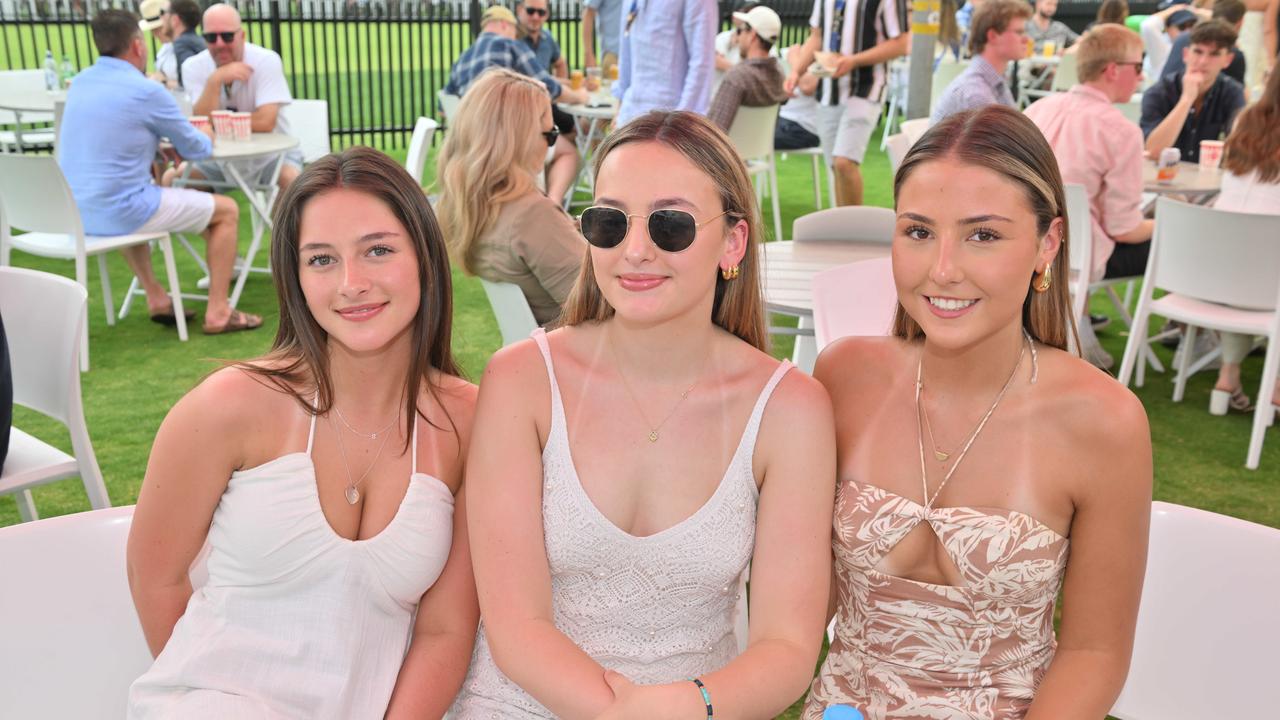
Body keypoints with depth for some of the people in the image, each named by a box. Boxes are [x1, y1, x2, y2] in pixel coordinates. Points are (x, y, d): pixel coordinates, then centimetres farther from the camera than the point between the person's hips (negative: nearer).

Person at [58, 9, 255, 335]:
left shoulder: (79, 83, 9)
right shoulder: (146, 91, -12)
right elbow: (196, 150, 0)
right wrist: (207, 139, 22)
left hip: (75, 212, 8)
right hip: (120, 212, -8)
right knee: (226, 211, 7)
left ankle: (156, 299, 35)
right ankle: (218, 312, 5)